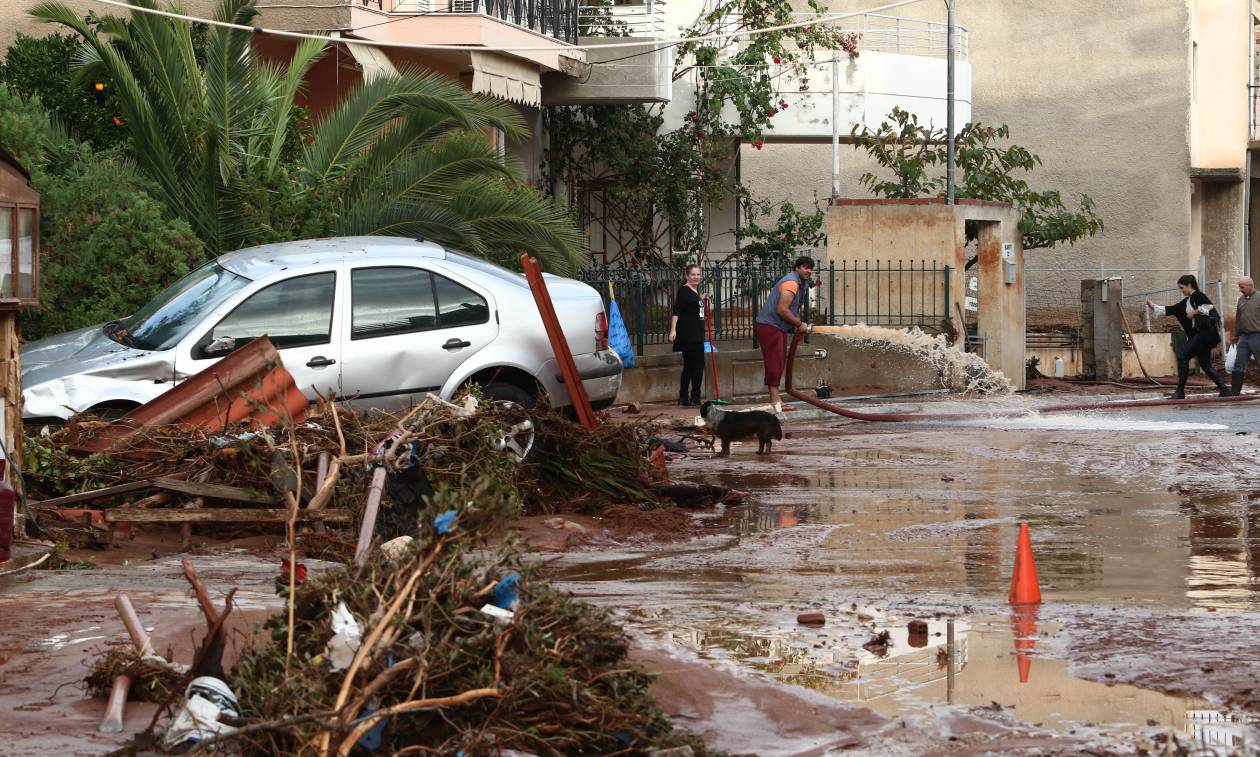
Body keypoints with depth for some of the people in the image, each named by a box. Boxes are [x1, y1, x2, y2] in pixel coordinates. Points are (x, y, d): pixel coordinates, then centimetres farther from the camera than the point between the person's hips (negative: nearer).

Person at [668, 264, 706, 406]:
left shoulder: (696, 290, 15)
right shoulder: (684, 290, -12)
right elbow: (676, 311, -21)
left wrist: (702, 299, 21)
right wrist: (673, 330, -30)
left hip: (696, 334, 10)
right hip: (688, 334, -10)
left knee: (689, 366, 12)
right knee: (698, 364, -9)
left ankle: (684, 399, 16)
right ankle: (695, 398, -5)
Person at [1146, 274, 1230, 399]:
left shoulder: (1198, 295, -5)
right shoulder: (1186, 302, 20)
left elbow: (1209, 307, -19)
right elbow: (1170, 310, 20)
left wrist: (1194, 312, -13)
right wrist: (1154, 307, 15)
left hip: (1204, 331, -10)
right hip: (1197, 334, 10)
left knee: (1182, 356, -12)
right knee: (1205, 364, 9)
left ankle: (1180, 392, -10)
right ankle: (1224, 389, 10)